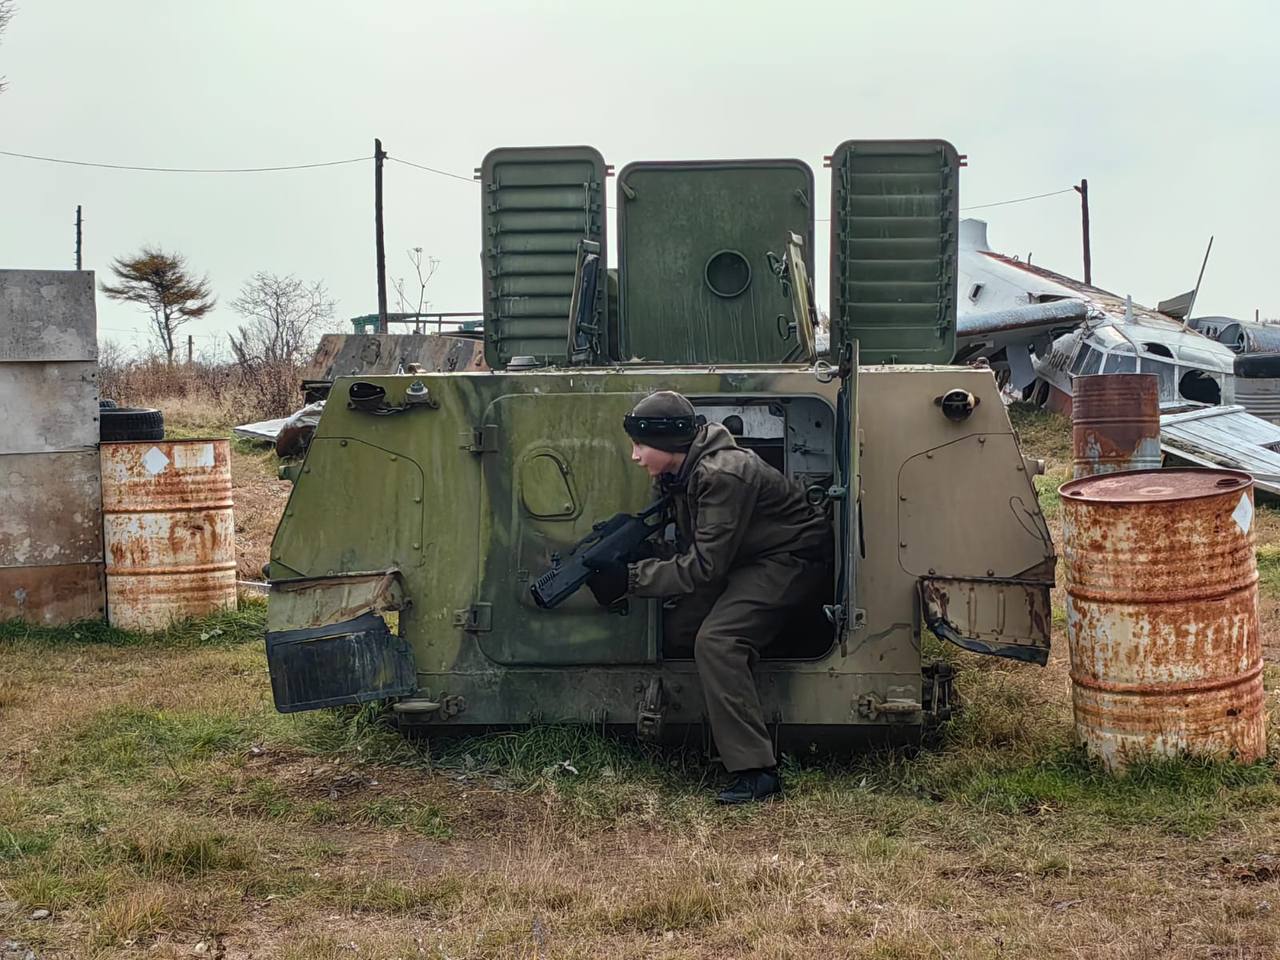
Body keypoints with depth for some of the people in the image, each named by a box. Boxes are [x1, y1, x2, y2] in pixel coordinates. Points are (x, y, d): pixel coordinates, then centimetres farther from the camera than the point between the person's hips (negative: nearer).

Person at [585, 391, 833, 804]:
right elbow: (689, 550, 5)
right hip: (747, 559, 10)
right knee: (680, 628, 5)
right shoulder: (684, 472, 0)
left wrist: (630, 578, -26)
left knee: (716, 640, -24)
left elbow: (703, 567, -28)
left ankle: (756, 771, -24)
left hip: (794, 559, -10)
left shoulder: (721, 476, -29)